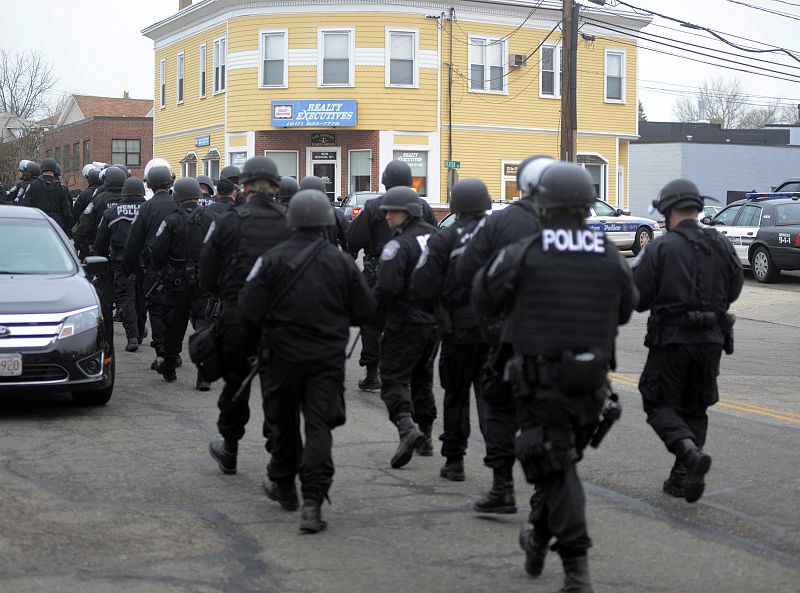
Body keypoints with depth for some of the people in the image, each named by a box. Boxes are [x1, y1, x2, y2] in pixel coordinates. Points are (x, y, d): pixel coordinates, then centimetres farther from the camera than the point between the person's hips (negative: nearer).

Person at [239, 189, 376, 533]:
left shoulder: (273, 260, -8)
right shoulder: (342, 262, -4)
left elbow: (249, 309, -10)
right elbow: (365, 310, 0)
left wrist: (270, 327, 10)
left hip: (285, 354, 0)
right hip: (329, 358, 0)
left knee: (284, 421, 18)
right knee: (319, 426, -2)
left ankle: (283, 484, 36)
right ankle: (312, 501, -12)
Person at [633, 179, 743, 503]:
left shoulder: (659, 248, -10)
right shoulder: (722, 246, 4)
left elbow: (637, 297, -9)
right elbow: (733, 291, 12)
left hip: (671, 339, -5)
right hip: (711, 341, 5)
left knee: (660, 405, 5)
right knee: (695, 408, 16)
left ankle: (690, 452, -19)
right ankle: (682, 477, 15)